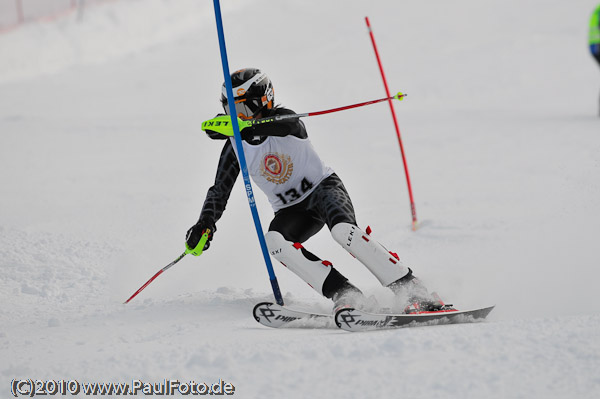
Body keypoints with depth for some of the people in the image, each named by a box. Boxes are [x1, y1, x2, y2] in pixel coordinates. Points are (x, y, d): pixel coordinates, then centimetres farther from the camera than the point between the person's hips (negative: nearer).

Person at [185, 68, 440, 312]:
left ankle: (412, 290, -29)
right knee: (273, 241, -29)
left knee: (344, 231, -34)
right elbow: (220, 191, 8)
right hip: (291, 209, 5)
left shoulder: (283, 120, -14)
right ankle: (343, 294, -32)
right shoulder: (235, 146, 0)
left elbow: (289, 124, -40)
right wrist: (205, 223, -11)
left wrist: (244, 125, -56)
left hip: (323, 188, -4)